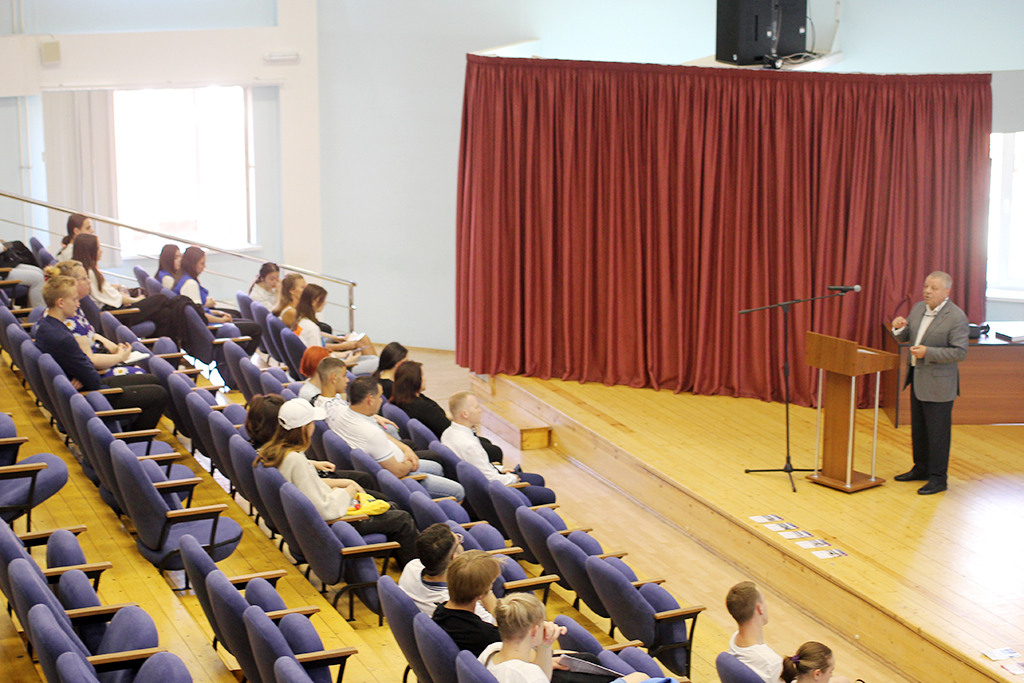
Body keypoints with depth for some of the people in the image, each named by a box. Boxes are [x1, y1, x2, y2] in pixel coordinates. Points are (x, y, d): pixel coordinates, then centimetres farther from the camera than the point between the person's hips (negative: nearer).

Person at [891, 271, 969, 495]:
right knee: (918, 428, 18)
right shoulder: (918, 308, 7)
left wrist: (928, 353, -24)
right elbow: (905, 338, 14)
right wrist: (900, 327, -9)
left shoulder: (956, 317, -16)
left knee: (937, 432, -1)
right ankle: (921, 468, 33)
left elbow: (960, 352, -19)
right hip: (917, 379, 8)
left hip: (939, 383, -8)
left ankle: (938, 478, 8)